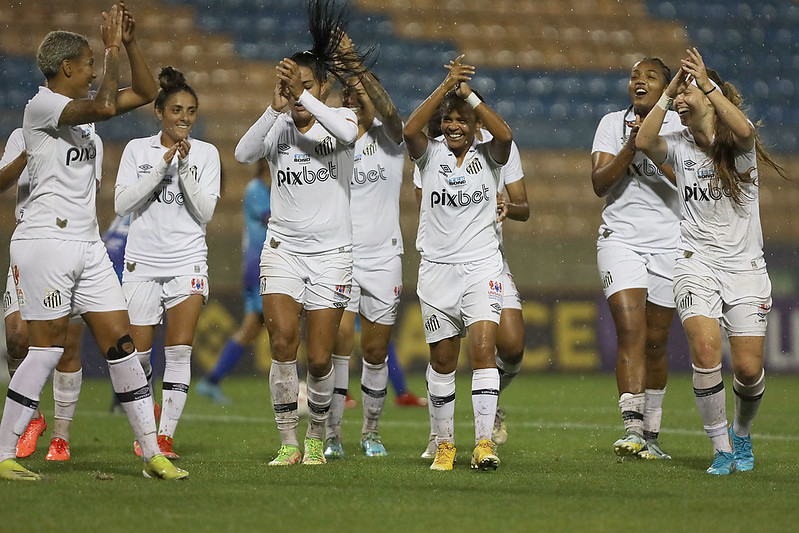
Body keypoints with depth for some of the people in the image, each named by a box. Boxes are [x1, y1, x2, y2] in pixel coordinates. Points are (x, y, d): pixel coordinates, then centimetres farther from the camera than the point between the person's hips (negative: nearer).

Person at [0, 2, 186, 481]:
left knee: (121, 342, 3)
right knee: (49, 347, -7)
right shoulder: (42, 105, -10)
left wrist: (130, 42, 9)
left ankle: (152, 453, 5)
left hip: (88, 245, 8)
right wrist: (113, 49, -13)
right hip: (46, 240, -8)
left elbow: (146, 93, 21)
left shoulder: (81, 104, 15)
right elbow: (105, 107, -25)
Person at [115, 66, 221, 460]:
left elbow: (204, 212, -3)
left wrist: (185, 167, -13)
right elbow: (121, 203, -6)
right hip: (142, 263, 0)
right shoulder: (137, 150, 4)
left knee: (179, 353, -10)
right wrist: (162, 166, -12)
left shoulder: (205, 153, 4)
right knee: (138, 355, 2)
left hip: (187, 262, 0)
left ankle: (166, 435, -8)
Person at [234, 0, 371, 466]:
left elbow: (348, 134, -27)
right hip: (283, 249, 1)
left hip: (332, 252, -1)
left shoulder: (340, 117, -2)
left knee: (320, 359, -2)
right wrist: (276, 108, -29)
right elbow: (244, 153, -18)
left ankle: (317, 438, 20)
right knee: (283, 343, -17)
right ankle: (288, 442, -8)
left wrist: (303, 96, -33)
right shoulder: (278, 127, 2)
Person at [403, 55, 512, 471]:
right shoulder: (430, 155, 4)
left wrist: (469, 94, -20)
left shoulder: (488, 156, 4)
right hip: (437, 266, 1)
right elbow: (410, 130, -17)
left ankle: (484, 441, -19)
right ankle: (444, 443, 20)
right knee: (442, 359, 7)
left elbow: (504, 135, -18)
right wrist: (446, 86, -23)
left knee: (483, 349, -16)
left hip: (482, 266, -1)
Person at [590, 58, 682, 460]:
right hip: (620, 239, -1)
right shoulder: (612, 124, 6)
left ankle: (651, 434, 16)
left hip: (668, 243, 1)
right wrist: (630, 147, -17)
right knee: (630, 331, -17)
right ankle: (632, 429, -24)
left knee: (656, 342, 6)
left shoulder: (678, 126, 3)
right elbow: (600, 184, -4)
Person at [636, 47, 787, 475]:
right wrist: (666, 94, -16)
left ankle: (742, 434, 27)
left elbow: (744, 130, -28)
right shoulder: (679, 146, 5)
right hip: (697, 264, 1)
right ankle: (722, 450, -12)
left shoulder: (738, 145, -3)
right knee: (705, 350, -21)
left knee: (749, 369, -4)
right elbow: (644, 142, -16)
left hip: (745, 266, -1)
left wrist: (707, 83, -30)